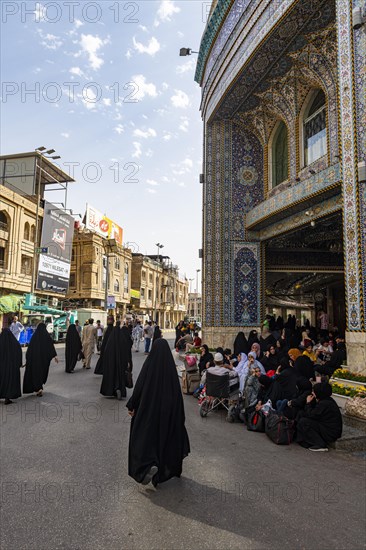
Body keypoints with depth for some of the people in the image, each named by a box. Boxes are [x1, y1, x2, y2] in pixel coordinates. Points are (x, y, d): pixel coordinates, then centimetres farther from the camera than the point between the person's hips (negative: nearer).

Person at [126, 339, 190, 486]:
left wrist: (131, 406, -3)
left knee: (144, 436, 9)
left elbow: (139, 386, -14)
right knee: (163, 435, 19)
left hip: (149, 407, -3)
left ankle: (149, 465, -12)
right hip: (168, 408, 3)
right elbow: (177, 390, 0)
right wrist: (175, 410, 12)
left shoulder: (149, 364, -15)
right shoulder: (171, 365, -6)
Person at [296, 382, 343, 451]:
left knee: (303, 422, -15)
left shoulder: (324, 404, -23)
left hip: (330, 434, -10)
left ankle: (320, 445, -10)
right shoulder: (327, 400, 8)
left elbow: (311, 415, -16)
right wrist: (312, 401, 4)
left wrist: (308, 403, -3)